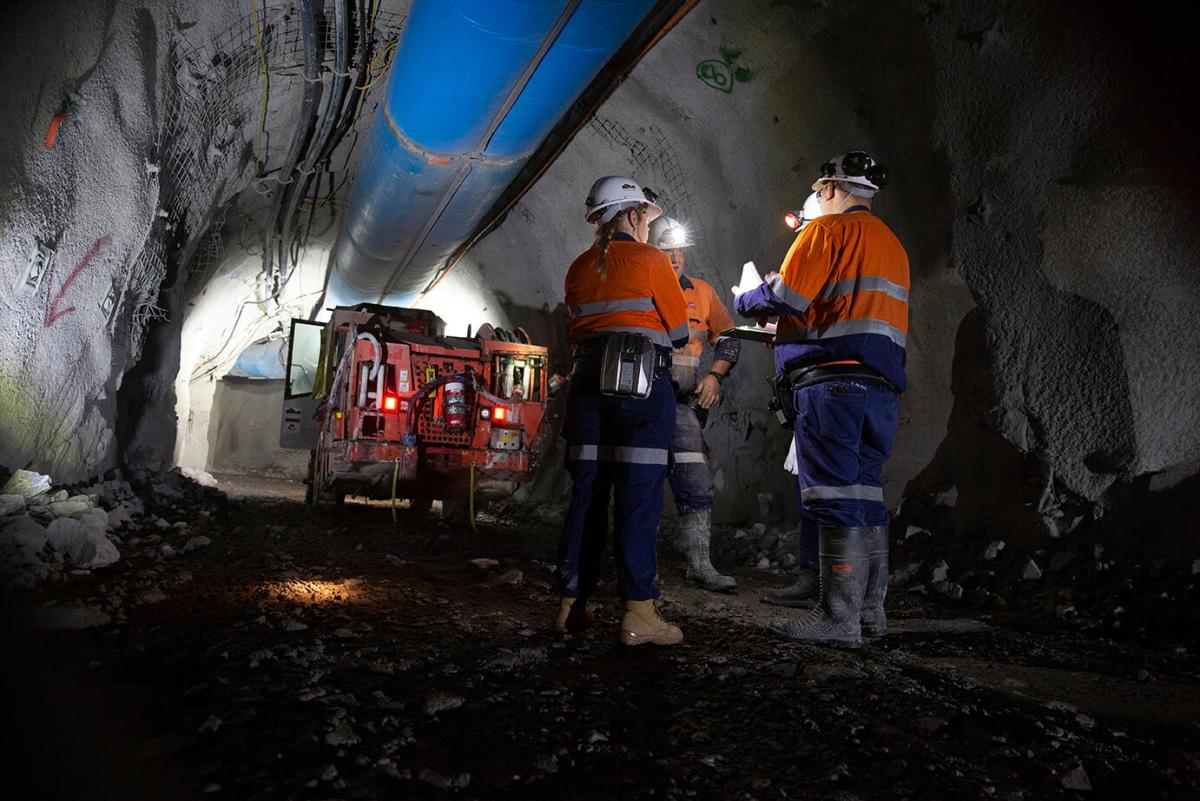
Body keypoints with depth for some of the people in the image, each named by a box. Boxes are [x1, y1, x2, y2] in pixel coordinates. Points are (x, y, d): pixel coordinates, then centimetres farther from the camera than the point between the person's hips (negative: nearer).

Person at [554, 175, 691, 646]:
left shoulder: (579, 268, 14)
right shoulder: (651, 259, -1)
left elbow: (576, 329, 17)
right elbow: (678, 330, 2)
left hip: (589, 379, 5)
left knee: (586, 493, 8)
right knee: (638, 497, -6)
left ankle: (571, 605, 11)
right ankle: (639, 613, -6)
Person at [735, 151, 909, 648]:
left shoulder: (829, 228, -1)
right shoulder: (892, 245, 25)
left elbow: (784, 297, -9)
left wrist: (746, 301, 11)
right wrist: (794, 329, 28)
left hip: (833, 379, -8)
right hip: (881, 386, 9)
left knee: (835, 498, -8)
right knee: (865, 495, 11)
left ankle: (838, 618, -7)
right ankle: (870, 610, 15)